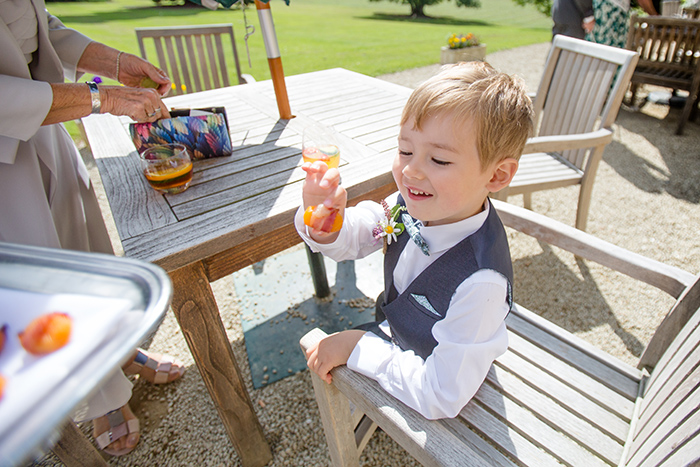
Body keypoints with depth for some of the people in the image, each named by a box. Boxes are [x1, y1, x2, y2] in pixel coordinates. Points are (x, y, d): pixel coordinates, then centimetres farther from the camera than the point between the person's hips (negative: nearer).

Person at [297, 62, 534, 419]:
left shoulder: (480, 282, -40)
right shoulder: (413, 204, -22)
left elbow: (441, 398, -32)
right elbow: (350, 241, -8)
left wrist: (357, 346, -28)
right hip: (395, 336, 5)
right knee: (317, 348, 19)